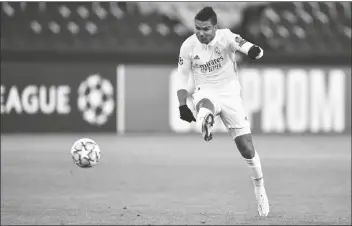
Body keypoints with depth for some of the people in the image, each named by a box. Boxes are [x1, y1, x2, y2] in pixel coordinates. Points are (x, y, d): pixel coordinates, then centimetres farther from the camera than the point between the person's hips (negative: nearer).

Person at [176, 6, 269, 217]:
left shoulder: (225, 37, -15)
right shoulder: (188, 46, -7)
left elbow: (244, 45, -34)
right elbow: (182, 77, 5)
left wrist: (254, 50, -58)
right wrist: (183, 106, -4)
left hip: (230, 94, -1)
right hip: (206, 92, 1)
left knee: (247, 147, -1)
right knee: (205, 105, -41)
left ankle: (260, 189, 16)